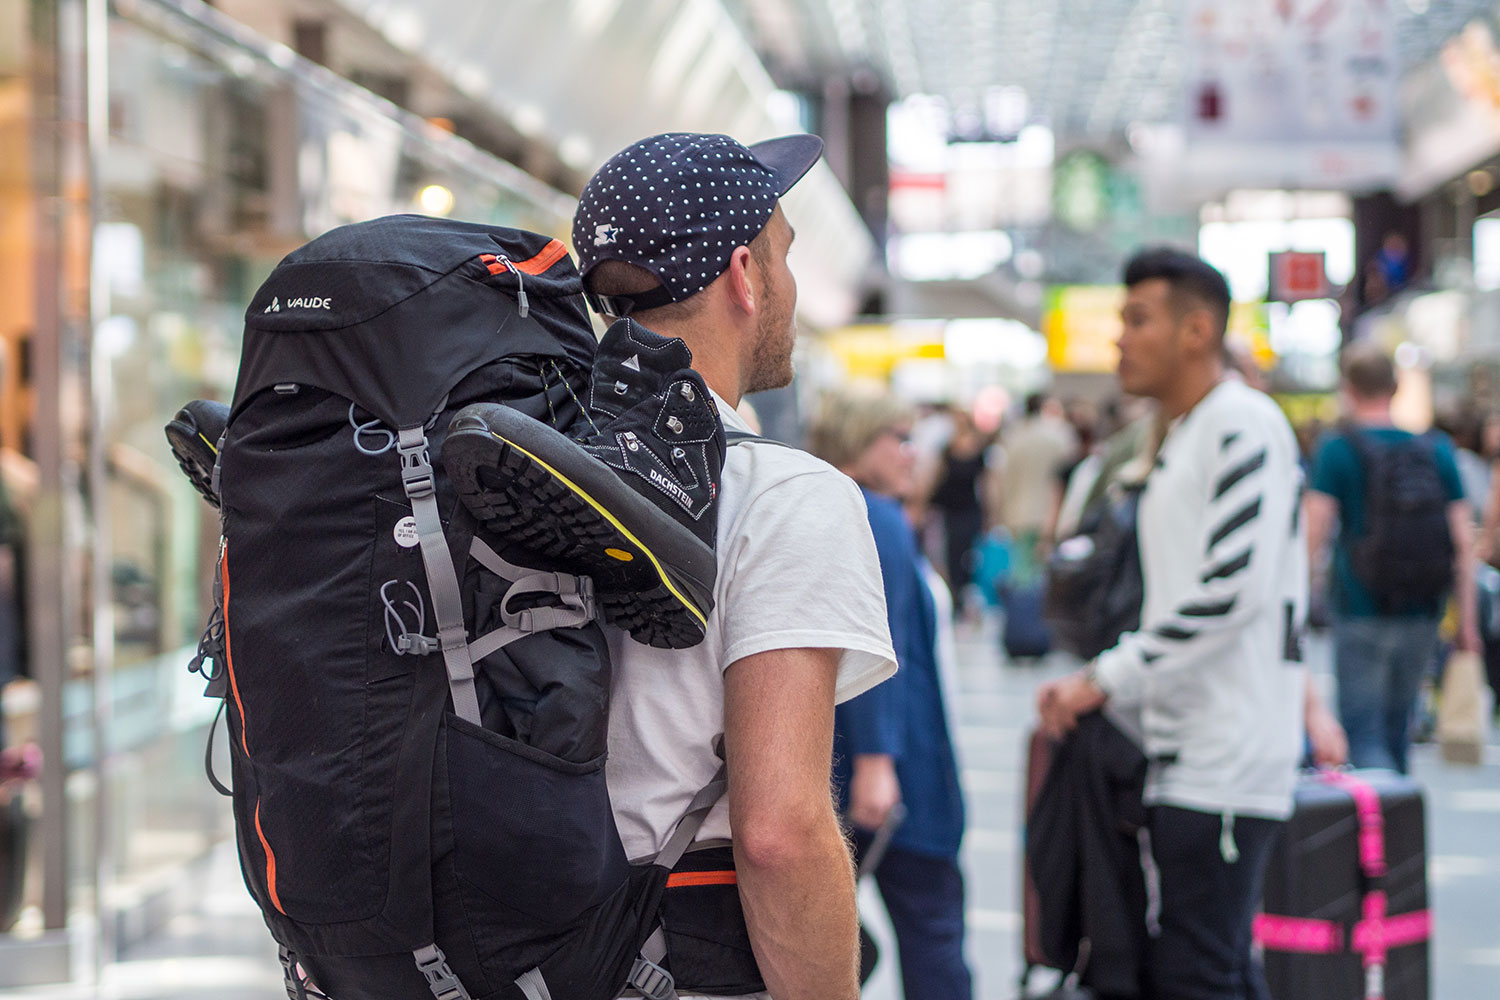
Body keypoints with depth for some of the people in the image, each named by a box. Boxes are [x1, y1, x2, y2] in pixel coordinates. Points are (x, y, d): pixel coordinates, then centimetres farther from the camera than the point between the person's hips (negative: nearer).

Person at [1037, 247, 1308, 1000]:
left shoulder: (1244, 423, -10)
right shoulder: (1181, 438, 20)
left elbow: (1233, 592, -19)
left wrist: (1106, 679, -14)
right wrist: (1098, 682, 10)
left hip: (1226, 761, -10)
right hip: (1183, 760, 10)